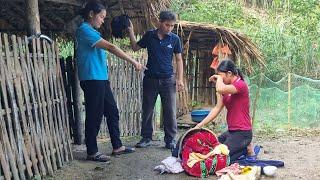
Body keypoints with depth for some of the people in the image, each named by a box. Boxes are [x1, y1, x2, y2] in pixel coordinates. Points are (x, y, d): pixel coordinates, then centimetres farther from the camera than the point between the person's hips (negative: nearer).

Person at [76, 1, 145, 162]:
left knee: (112, 112, 12)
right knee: (94, 116, -3)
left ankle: (117, 146, 22)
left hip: (101, 79, 10)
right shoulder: (84, 30, -13)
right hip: (92, 79, -10)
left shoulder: (92, 31, 19)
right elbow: (110, 47, -20)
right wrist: (133, 61, -19)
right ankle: (92, 153, 7)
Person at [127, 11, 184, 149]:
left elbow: (179, 59, 4)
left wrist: (180, 79, -3)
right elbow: (135, 47, 13)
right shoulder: (149, 35, 2)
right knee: (147, 110, 7)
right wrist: (131, 32, 1)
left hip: (168, 80, -1)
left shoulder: (175, 39, -1)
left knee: (170, 111, 1)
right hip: (150, 79, 1)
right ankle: (146, 137, 18)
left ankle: (170, 140, 11)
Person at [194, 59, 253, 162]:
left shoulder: (241, 85, -17)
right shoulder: (227, 89, 11)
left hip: (242, 133, -9)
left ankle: (246, 149, 3)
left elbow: (220, 89, -36)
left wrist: (219, 78, -14)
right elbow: (217, 108, 6)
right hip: (231, 131, 9)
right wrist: (201, 124, -1)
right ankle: (243, 146, 14)